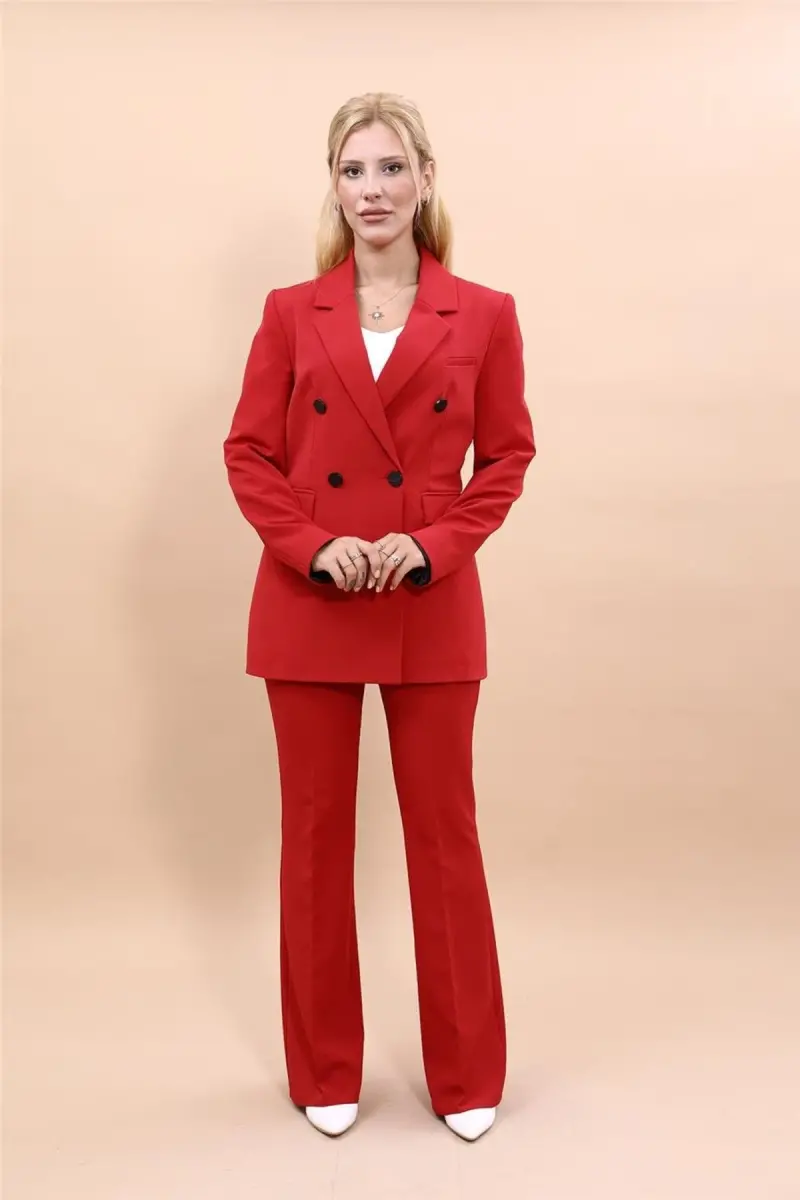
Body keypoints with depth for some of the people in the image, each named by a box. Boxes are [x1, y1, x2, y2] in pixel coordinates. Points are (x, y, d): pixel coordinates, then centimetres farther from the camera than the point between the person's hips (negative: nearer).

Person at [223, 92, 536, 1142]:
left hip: (433, 611, -1)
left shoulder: (483, 315, 2)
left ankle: (466, 1072, 28)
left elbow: (509, 454, 4)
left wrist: (436, 545, -12)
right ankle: (326, 1070, 29)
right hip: (307, 609, 1)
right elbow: (248, 454, 4)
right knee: (315, 836, 9)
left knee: (444, 834, 7)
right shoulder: (292, 314, 4)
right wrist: (313, 546, -12)